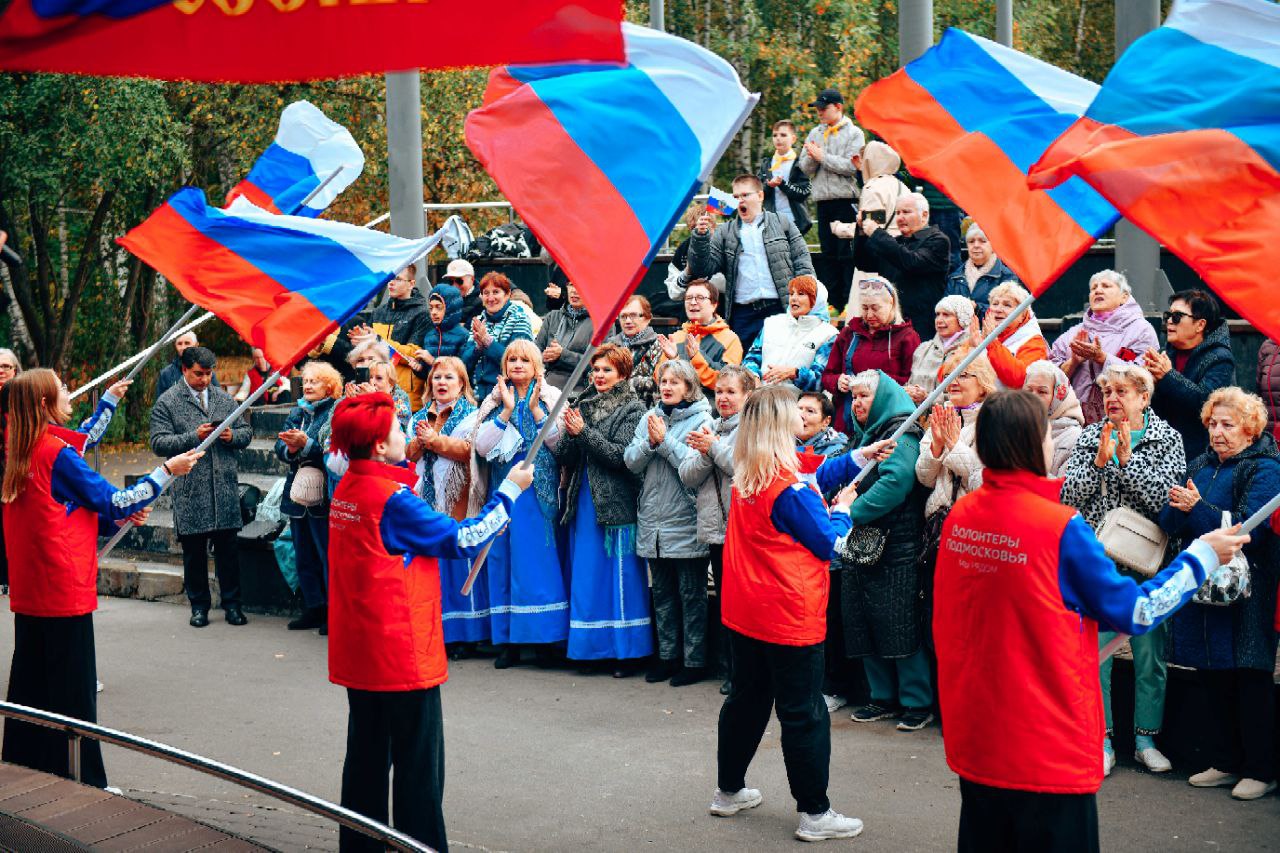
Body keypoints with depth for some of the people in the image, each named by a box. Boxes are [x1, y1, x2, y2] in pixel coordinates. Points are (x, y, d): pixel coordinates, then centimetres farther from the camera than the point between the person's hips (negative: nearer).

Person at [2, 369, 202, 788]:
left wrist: (117, 517, 11)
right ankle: (83, 781, 6)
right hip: (64, 589, -8)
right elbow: (112, 500, -11)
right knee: (73, 689, 0)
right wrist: (167, 470, -2)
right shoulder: (57, 452, -15)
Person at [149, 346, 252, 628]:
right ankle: (199, 605, 17)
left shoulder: (224, 398, 13)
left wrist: (232, 436, -5)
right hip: (190, 491, -3)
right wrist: (194, 437, -18)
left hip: (225, 488, 3)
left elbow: (247, 431, 17)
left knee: (228, 548, 5)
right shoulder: (167, 403, 0)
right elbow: (159, 443, -8)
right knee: (194, 551, 6)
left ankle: (231, 603, 16)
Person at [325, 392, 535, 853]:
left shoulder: (347, 489, 5)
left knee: (367, 756, 16)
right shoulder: (393, 499, -18)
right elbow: (462, 540, -15)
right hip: (402, 654, -8)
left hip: (357, 652, 8)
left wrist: (407, 459, 21)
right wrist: (510, 491, -7)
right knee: (419, 764, 0)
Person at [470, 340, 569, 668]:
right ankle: (508, 641, 5)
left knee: (540, 559, -6)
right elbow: (481, 446, -2)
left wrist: (535, 409, -12)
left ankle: (545, 637, -2)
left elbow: (560, 442, -7)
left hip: (539, 492, -3)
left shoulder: (551, 397, 5)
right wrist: (507, 412, -9)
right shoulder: (494, 401, 11)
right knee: (503, 560, 1)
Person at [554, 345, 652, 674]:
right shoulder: (584, 405, 14)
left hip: (617, 503, -6)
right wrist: (570, 434, -11)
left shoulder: (633, 410, -3)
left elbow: (620, 456, -14)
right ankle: (594, 648, 15)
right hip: (583, 502, 6)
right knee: (586, 576, 7)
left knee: (620, 577, -3)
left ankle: (626, 651, 3)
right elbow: (562, 457, 8)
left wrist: (584, 432, -16)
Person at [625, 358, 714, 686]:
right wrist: (650, 441, -13)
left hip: (686, 522, -5)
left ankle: (694, 660, 8)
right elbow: (631, 461, 3)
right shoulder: (650, 418, 10)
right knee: (662, 592, 13)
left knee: (691, 594, 2)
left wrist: (665, 441, -17)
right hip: (653, 521, 5)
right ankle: (667, 655, 23)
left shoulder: (701, 419, -6)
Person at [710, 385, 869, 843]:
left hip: (744, 613, 8)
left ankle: (729, 791, 30)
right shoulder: (788, 484, -21)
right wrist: (842, 509, 7)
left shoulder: (745, 475, 4)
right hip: (789, 616, -8)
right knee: (804, 714, 0)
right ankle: (814, 814, 6)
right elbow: (826, 543, -10)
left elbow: (811, 479, 17)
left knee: (747, 698, 20)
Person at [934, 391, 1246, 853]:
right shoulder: (1061, 528, -18)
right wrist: (1203, 555, 3)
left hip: (972, 740, 6)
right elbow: (1135, 613, -9)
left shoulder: (958, 517, -1)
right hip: (1047, 749, -6)